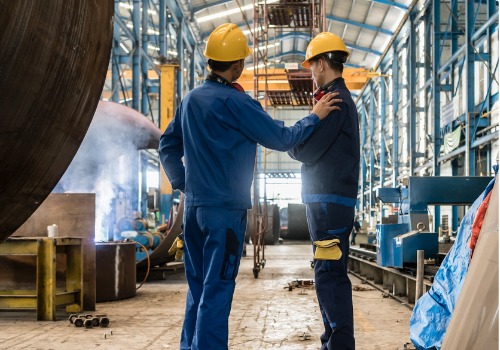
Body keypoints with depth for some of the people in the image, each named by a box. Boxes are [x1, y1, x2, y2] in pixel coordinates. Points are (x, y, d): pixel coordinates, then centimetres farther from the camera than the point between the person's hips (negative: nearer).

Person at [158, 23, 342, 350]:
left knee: (198, 287, 15)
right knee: (217, 289, -3)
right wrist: (314, 117, 3)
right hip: (225, 209, -7)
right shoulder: (233, 102, -14)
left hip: (194, 207, 8)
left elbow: (167, 146, 18)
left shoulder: (190, 99, 9)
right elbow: (280, 138, -9)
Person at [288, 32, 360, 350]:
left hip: (329, 201, -11)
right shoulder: (343, 98, 20)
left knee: (330, 276, -11)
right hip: (334, 200, 11)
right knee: (330, 275, 16)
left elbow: (306, 151, -16)